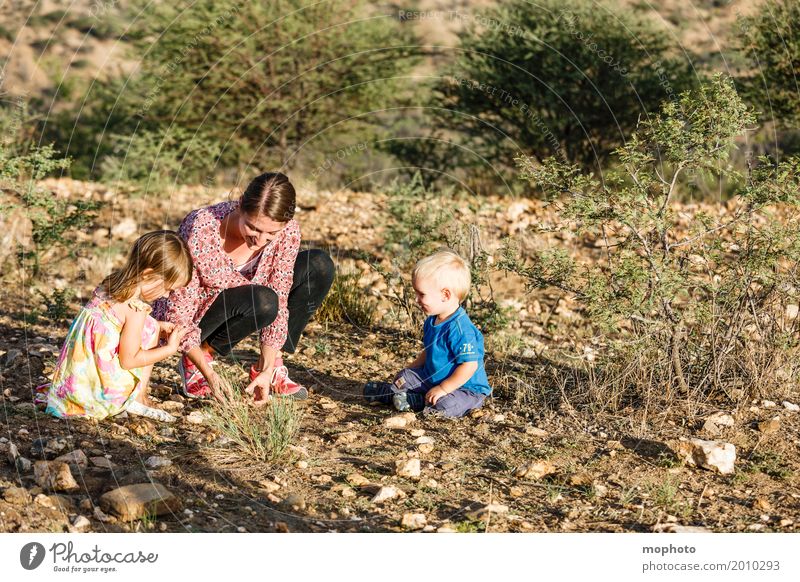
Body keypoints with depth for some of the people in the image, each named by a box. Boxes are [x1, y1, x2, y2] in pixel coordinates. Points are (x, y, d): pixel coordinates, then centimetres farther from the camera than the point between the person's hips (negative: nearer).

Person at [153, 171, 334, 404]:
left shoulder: (286, 232, -20)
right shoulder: (200, 231, -33)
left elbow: (279, 304, -14)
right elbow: (179, 311, -28)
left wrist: (267, 371, -21)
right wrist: (210, 375, -33)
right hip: (195, 318, -5)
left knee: (319, 266, -12)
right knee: (262, 301, -34)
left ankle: (270, 366, -4)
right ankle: (198, 359, -10)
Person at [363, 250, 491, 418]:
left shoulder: (460, 328, -29)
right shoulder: (432, 322, 4)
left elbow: (469, 365, -30)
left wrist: (443, 389, -26)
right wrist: (412, 367, 13)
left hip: (467, 387, -9)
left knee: (444, 406, -33)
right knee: (405, 377, 13)